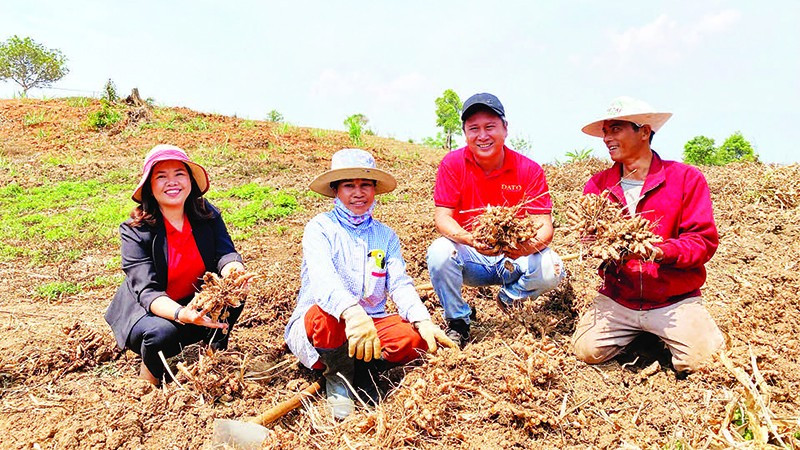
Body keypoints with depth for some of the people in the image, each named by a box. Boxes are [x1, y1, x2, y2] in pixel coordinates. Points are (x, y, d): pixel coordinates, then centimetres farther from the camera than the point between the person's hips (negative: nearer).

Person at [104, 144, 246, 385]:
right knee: (161, 332, -35)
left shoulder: (208, 214, -7)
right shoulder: (135, 230, -18)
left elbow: (225, 253, -19)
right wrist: (182, 314, -47)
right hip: (149, 313, -3)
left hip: (198, 307, 3)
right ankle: (151, 374, -1)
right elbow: (147, 291, -27)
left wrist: (233, 272, -45)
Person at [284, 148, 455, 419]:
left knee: (417, 337, -25)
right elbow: (322, 277, -24)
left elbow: (400, 284, -2)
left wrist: (423, 321, -23)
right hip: (313, 327, -3)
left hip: (370, 325, 3)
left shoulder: (386, 236, 11)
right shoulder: (320, 227, -4)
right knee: (325, 315, -39)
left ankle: (361, 371, -3)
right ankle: (338, 378, -10)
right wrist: (351, 312, -46)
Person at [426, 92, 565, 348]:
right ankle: (457, 320, -4)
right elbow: (442, 217, -14)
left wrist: (530, 245, -38)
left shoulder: (529, 170, -9)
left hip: (515, 258, 0)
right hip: (470, 259, 0)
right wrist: (472, 239, -36)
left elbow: (544, 225, -13)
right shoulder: (452, 164, -9)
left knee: (552, 269, -27)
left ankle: (511, 295, 9)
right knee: (440, 252, -30)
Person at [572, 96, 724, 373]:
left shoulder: (686, 178, -4)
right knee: (586, 350, -16)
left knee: (701, 360, -21)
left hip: (675, 300, -2)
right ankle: (637, 333, 16)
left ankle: (665, 332, 14)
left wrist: (661, 251, -27)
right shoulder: (597, 185, 4)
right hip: (615, 299, 3)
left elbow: (704, 241, -9)